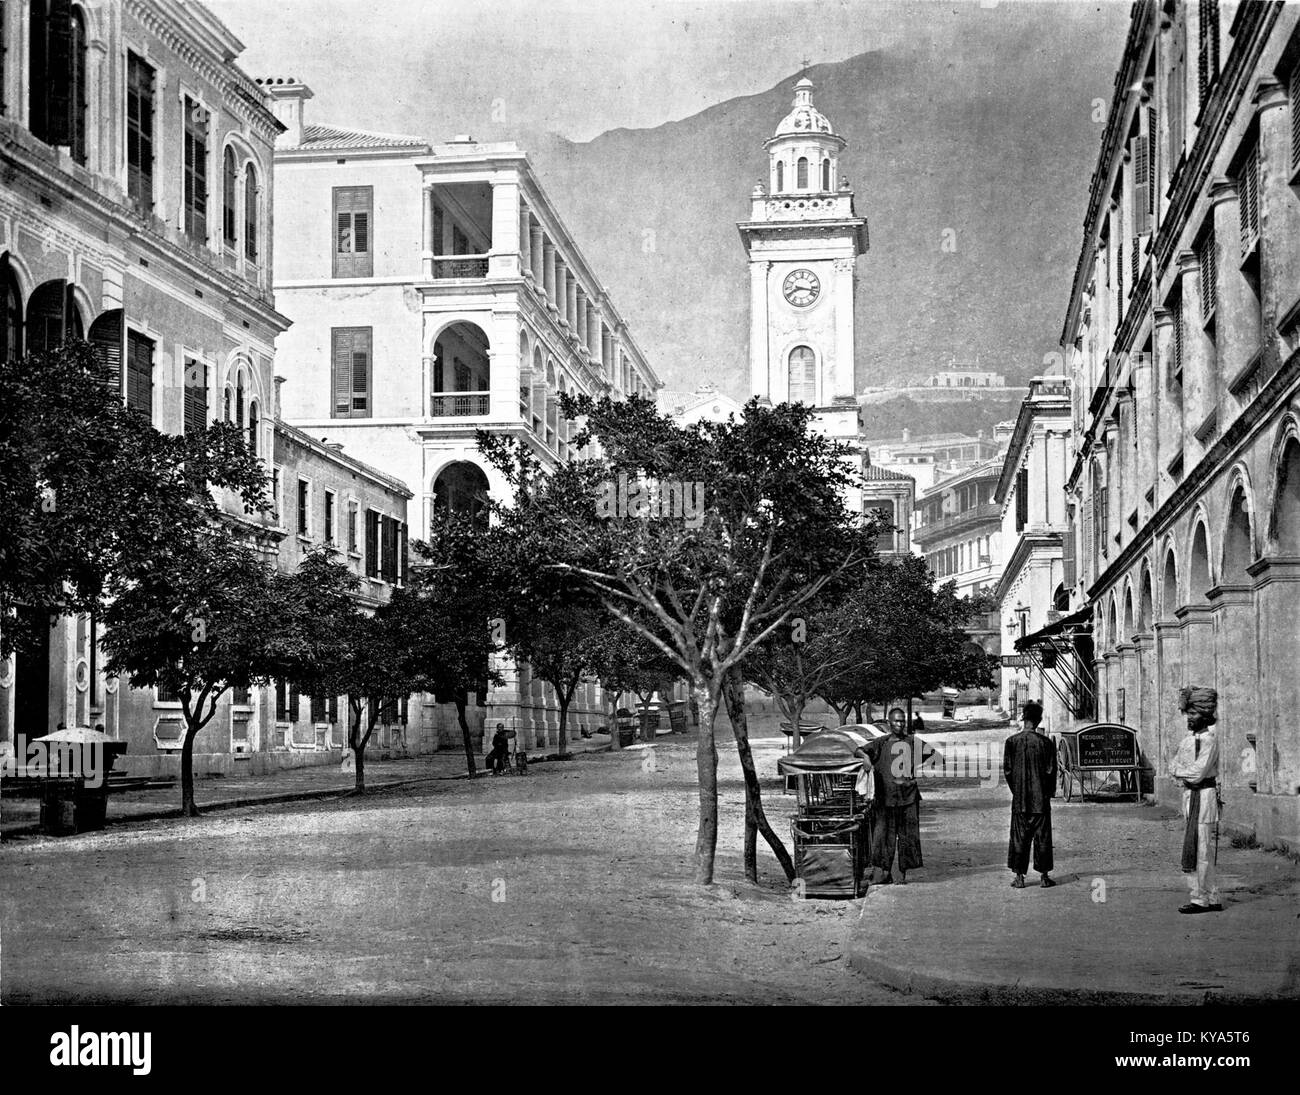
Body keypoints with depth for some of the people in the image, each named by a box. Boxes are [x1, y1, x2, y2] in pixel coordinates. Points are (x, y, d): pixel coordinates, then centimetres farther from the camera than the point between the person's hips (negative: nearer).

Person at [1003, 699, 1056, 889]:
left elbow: (1007, 770, -2)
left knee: (1019, 837, 6)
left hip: (1019, 799, 1)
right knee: (1042, 837, 6)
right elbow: (1051, 770, -5)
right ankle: (1043, 876, 9)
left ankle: (1019, 877, 6)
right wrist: (1049, 791, 9)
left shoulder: (1012, 741, -4)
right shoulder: (1045, 742, -7)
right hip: (1041, 798, -1)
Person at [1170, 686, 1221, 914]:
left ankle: (1200, 899, -2)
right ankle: (1212, 899, 16)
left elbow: (1198, 773, -17)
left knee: (1201, 850, -6)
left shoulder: (1209, 739, -12)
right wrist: (1187, 772, -6)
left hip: (1204, 795, -9)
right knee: (1196, 850, 10)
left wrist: (1179, 770, -2)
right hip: (1189, 794, 9)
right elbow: (1173, 768, 14)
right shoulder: (1187, 740, 16)